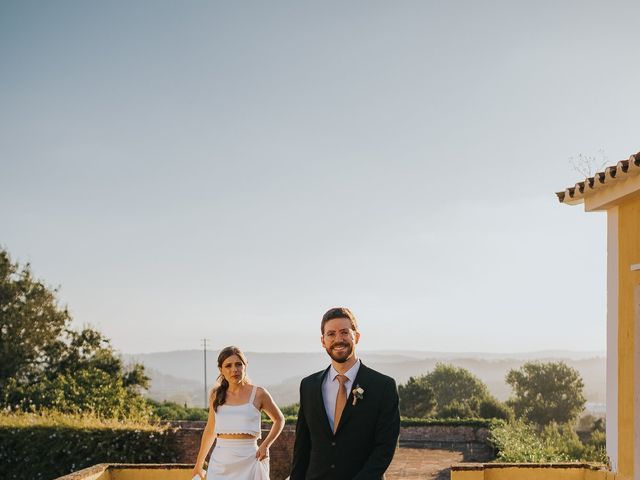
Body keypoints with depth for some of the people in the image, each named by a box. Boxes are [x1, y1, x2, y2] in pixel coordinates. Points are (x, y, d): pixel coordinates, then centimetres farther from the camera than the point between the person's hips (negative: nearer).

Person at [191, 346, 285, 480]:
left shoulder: (258, 394, -1)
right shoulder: (216, 395, 8)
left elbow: (279, 420, 14)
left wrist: (265, 445, -1)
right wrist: (198, 465, 22)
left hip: (248, 461, -2)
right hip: (220, 461, 2)